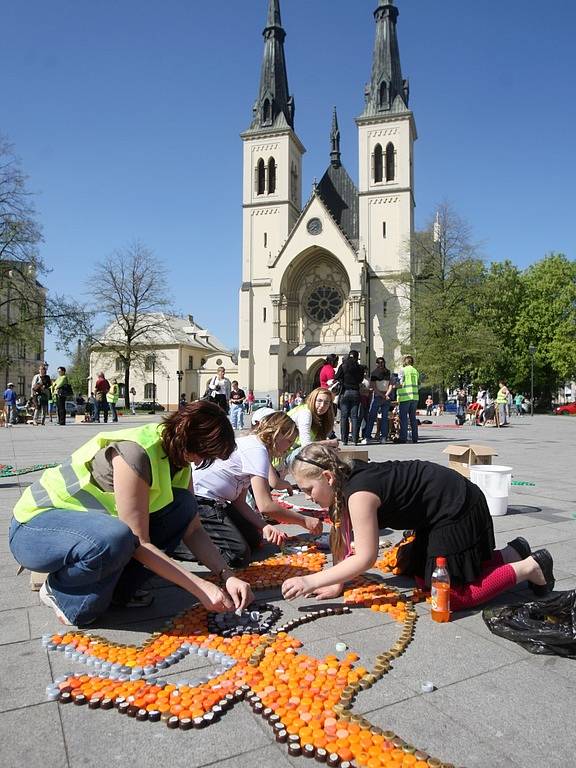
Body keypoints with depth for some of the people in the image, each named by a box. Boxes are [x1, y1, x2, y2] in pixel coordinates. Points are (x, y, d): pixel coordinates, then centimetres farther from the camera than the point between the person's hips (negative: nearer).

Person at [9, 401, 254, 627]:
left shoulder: (179, 458, -4)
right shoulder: (136, 453, -30)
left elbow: (193, 530, -3)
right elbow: (139, 543, -27)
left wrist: (227, 575, -17)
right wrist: (200, 587, -26)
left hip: (90, 521, 8)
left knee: (183, 505, -9)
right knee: (116, 538, -39)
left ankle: (118, 588, -2)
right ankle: (59, 591, -7)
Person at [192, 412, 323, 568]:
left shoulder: (250, 445, 13)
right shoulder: (257, 450, -17)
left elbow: (239, 501, 9)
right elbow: (265, 506, -22)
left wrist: (264, 526, -5)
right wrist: (304, 521, -11)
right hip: (198, 501, -11)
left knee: (254, 539, 10)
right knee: (238, 555, -18)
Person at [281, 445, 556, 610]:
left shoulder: (359, 493, -28)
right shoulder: (348, 479, -1)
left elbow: (365, 558, -26)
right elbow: (345, 541, 2)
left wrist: (311, 582, -24)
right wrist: (337, 583, -7)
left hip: (458, 511, -10)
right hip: (442, 510, 10)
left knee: (452, 595, -4)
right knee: (424, 578, 17)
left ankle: (530, 566, 9)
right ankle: (512, 553, 25)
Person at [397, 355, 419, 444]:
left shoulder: (403, 370, -4)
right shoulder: (415, 371, 14)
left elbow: (401, 383, -8)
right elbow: (417, 384, 15)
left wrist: (398, 398, -2)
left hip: (405, 396, -6)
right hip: (414, 396, 6)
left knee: (403, 418, -2)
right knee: (413, 417, 10)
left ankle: (403, 438, -3)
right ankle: (415, 438, 10)